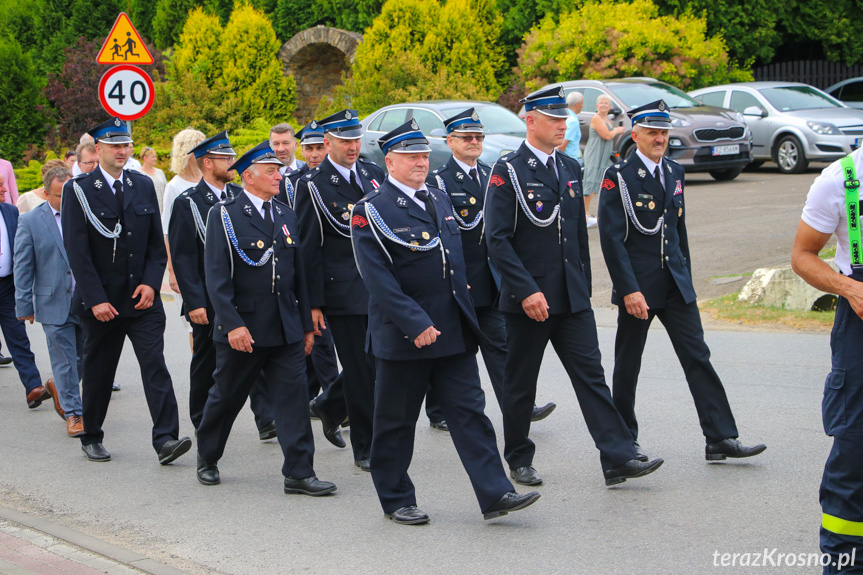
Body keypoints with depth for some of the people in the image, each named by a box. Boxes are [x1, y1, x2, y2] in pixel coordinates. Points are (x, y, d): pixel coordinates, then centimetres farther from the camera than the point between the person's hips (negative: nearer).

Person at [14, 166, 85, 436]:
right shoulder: (30, 221, -4)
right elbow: (23, 266, -1)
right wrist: (24, 304, -3)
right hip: (54, 303, -3)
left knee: (85, 357, 12)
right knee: (65, 360, 0)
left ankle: (58, 386, 40)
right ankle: (73, 413, 11)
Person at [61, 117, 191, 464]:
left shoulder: (143, 186, 9)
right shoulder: (78, 190, -4)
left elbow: (157, 243, 10)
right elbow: (77, 251, -9)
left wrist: (151, 283, -5)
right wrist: (96, 299, -16)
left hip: (142, 297, 2)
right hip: (101, 301, -2)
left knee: (155, 365, -10)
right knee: (98, 372, 9)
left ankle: (165, 439, -14)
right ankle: (91, 438, 26)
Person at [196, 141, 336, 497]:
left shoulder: (286, 215, 12)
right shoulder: (225, 215, -5)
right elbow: (217, 276, -12)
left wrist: (306, 324, 13)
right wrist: (232, 324, -20)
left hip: (286, 330, 4)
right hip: (242, 329, -4)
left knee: (294, 397, -4)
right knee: (226, 397, 10)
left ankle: (299, 473, -2)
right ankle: (207, 459, 31)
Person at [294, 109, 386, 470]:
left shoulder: (373, 174, 10)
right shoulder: (313, 186, -7)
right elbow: (308, 249, -7)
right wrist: (313, 303, -10)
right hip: (342, 292, -6)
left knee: (383, 362, 8)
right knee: (360, 369, -2)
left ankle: (329, 406, 34)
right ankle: (365, 448, 11)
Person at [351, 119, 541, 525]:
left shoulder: (439, 199, 14)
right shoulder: (371, 210, -9)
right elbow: (378, 277, -16)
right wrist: (416, 323, -21)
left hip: (454, 333, 6)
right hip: (402, 335, -6)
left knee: (470, 413, 1)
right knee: (396, 421, 5)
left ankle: (494, 494, 0)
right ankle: (396, 501, 17)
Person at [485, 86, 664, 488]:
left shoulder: (570, 169, 13)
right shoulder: (508, 171, -8)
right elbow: (497, 239, -14)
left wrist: (584, 287, 17)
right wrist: (527, 291, -20)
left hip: (572, 299, 5)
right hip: (528, 299, -5)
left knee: (591, 375, -1)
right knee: (521, 383, 7)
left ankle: (618, 458, -4)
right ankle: (519, 461, 21)